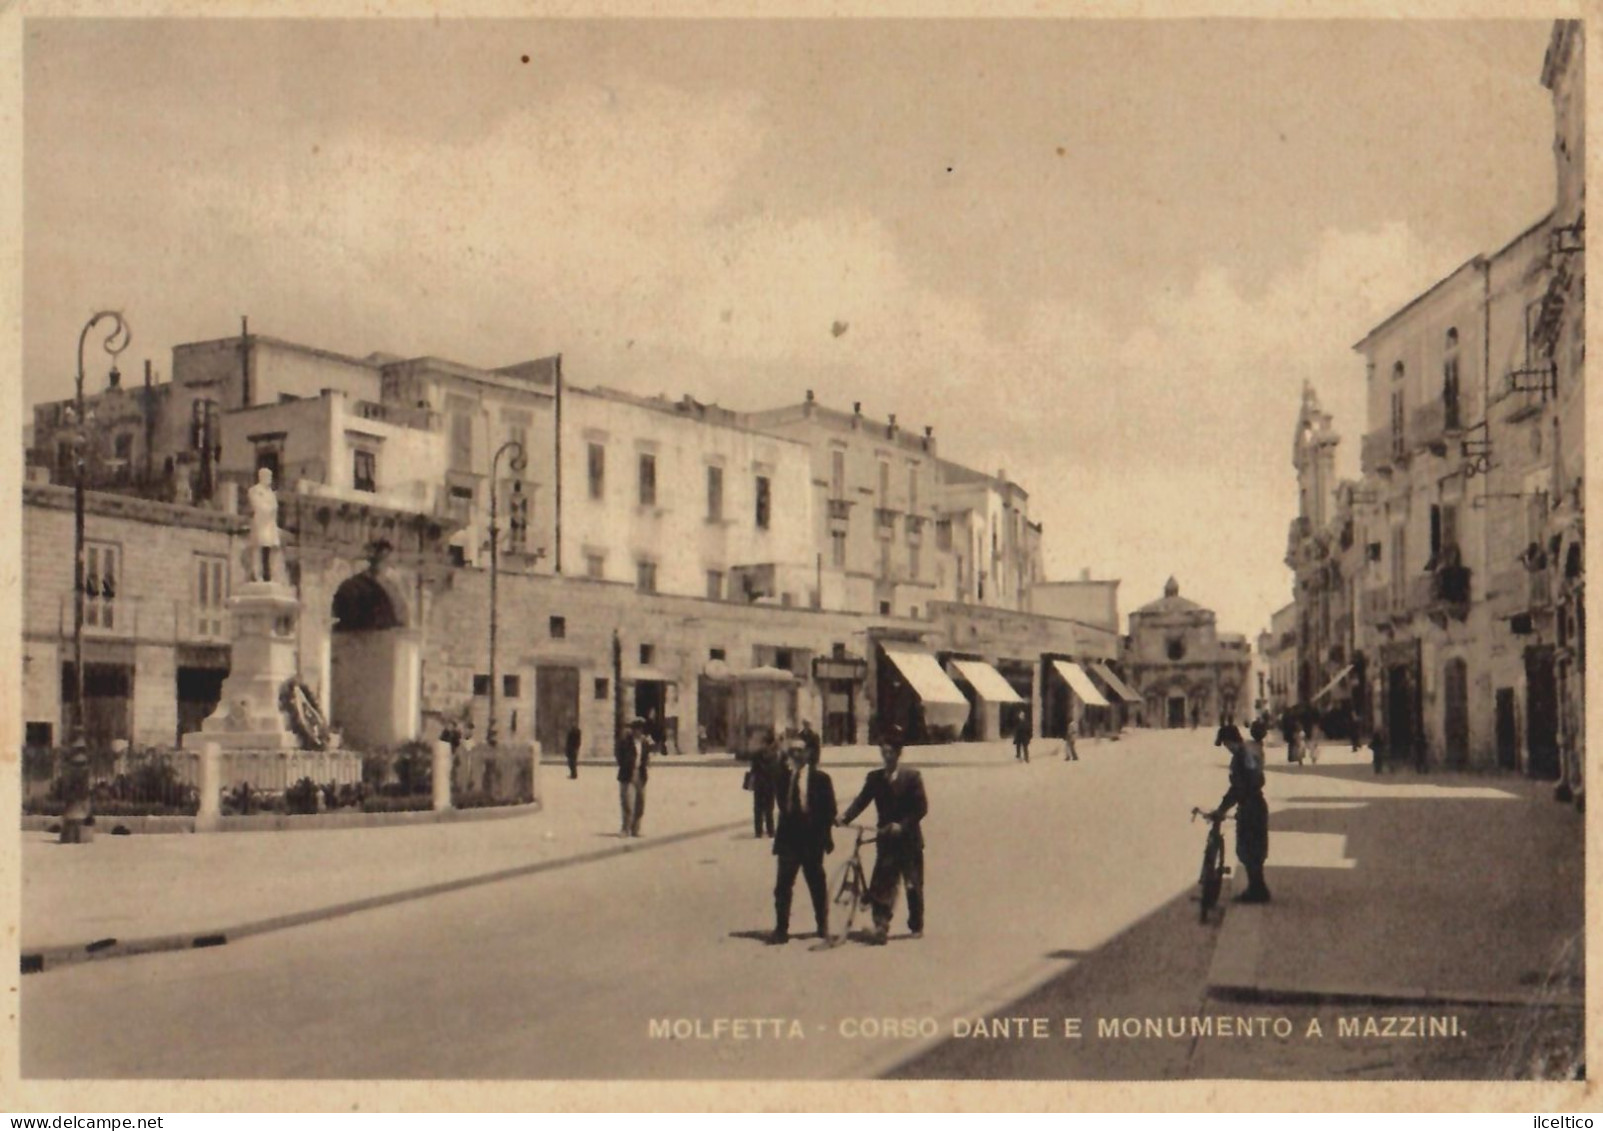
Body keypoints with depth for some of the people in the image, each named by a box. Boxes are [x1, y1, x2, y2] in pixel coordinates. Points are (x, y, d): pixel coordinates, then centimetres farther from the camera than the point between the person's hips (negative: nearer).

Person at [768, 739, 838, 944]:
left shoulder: (820, 778, -1)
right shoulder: (783, 775, 7)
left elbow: (829, 809, -1)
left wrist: (826, 835, -7)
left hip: (812, 839, -2)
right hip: (789, 837, 2)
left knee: (817, 885, 10)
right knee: (783, 885, -3)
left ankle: (822, 926, 23)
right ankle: (781, 929, 2)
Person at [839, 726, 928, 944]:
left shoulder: (911, 777, -3)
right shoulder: (874, 778, 6)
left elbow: (921, 807, -9)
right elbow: (862, 800, -3)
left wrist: (902, 825, -20)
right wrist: (846, 816, -20)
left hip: (909, 840, -2)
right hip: (886, 841, 2)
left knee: (914, 886, 8)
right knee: (880, 886, -10)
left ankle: (916, 926, 24)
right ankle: (880, 927, -10)